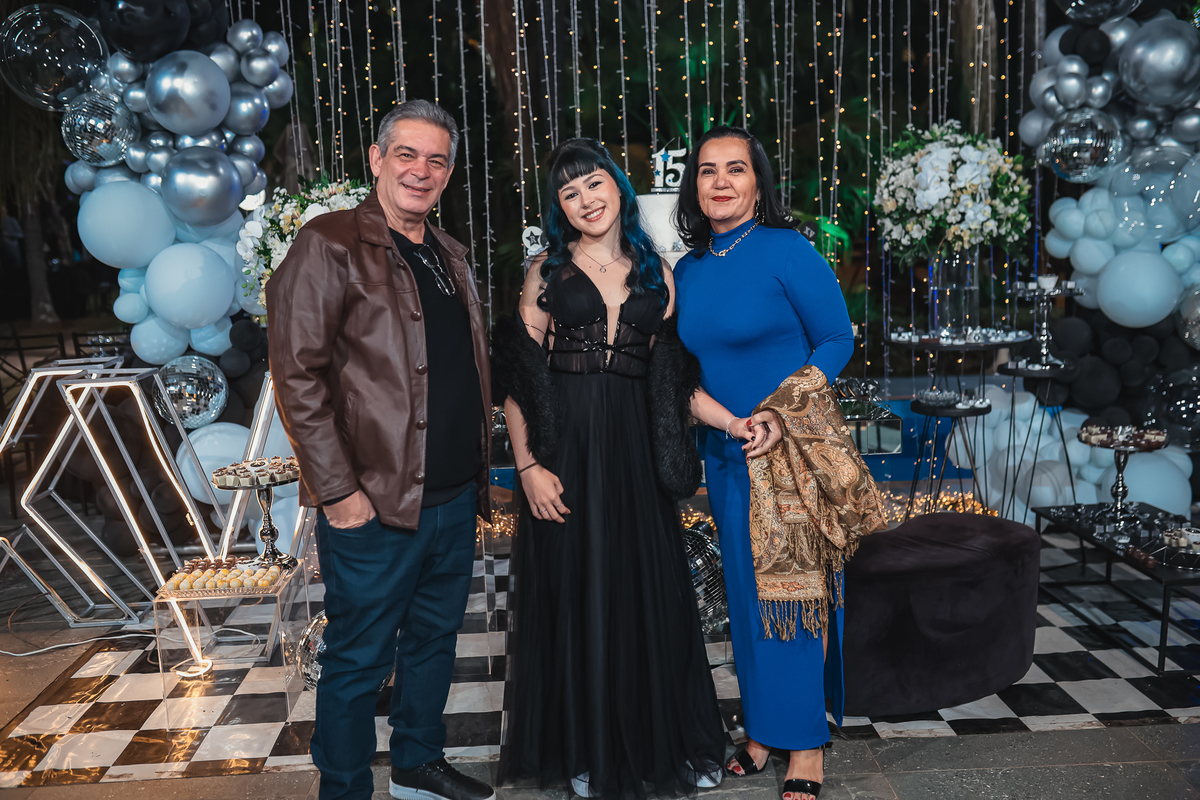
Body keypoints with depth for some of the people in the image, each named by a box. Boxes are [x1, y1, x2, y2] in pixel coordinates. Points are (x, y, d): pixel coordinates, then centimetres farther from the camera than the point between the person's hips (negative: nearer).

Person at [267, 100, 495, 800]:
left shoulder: (450, 255, 14)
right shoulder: (330, 244, -9)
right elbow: (298, 375, -13)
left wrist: (480, 471, 15)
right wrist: (338, 490, -16)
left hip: (456, 498, 8)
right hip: (376, 505, -7)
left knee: (435, 637, 21)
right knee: (360, 660, 7)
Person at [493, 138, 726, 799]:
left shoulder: (655, 271, 10)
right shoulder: (547, 270, 3)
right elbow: (516, 377, -2)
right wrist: (527, 465, -11)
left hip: (636, 447, 2)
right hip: (564, 446, -2)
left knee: (649, 589, 7)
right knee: (575, 590, 6)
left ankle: (667, 742, 27)